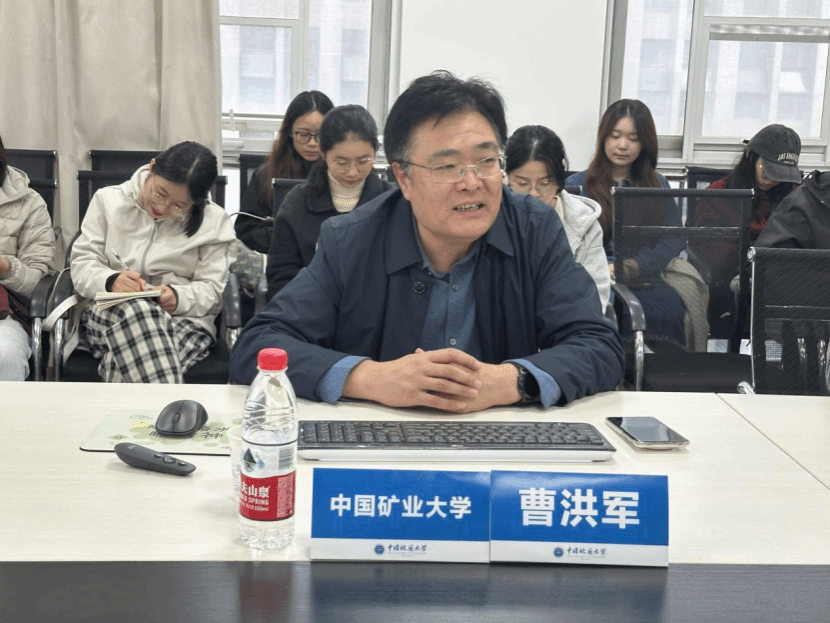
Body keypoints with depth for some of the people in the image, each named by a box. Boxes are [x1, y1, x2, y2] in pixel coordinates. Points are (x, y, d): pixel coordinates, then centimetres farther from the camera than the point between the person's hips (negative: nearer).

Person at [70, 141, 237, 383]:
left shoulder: (214, 222, 8)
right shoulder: (108, 200, 11)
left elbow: (212, 290, 4)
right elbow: (82, 263, 6)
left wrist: (179, 297, -18)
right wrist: (111, 281, -17)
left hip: (183, 318, -1)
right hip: (109, 313, 1)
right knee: (139, 309, -40)